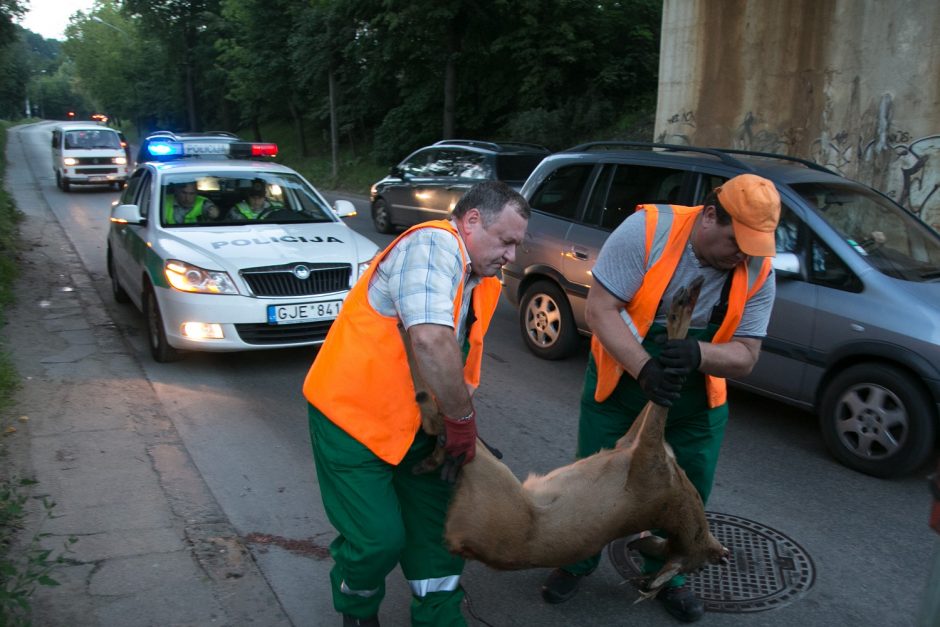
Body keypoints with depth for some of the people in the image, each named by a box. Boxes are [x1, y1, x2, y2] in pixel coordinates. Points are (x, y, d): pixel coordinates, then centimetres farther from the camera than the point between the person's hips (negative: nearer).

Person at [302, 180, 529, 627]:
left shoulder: (483, 283, 7)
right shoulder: (435, 245, -22)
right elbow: (431, 340, -37)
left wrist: (458, 424, 0)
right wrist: (463, 419, -26)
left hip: (415, 421, 9)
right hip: (353, 414, -9)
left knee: (435, 528, 12)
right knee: (379, 538, -3)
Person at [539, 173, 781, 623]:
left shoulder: (758, 274, -14)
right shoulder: (647, 230, -25)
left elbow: (745, 357, -14)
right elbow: (600, 307, -25)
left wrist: (698, 354, -37)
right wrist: (644, 369, -37)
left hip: (697, 400, 3)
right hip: (619, 384, -2)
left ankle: (666, 574, 39)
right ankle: (577, 562, 35)